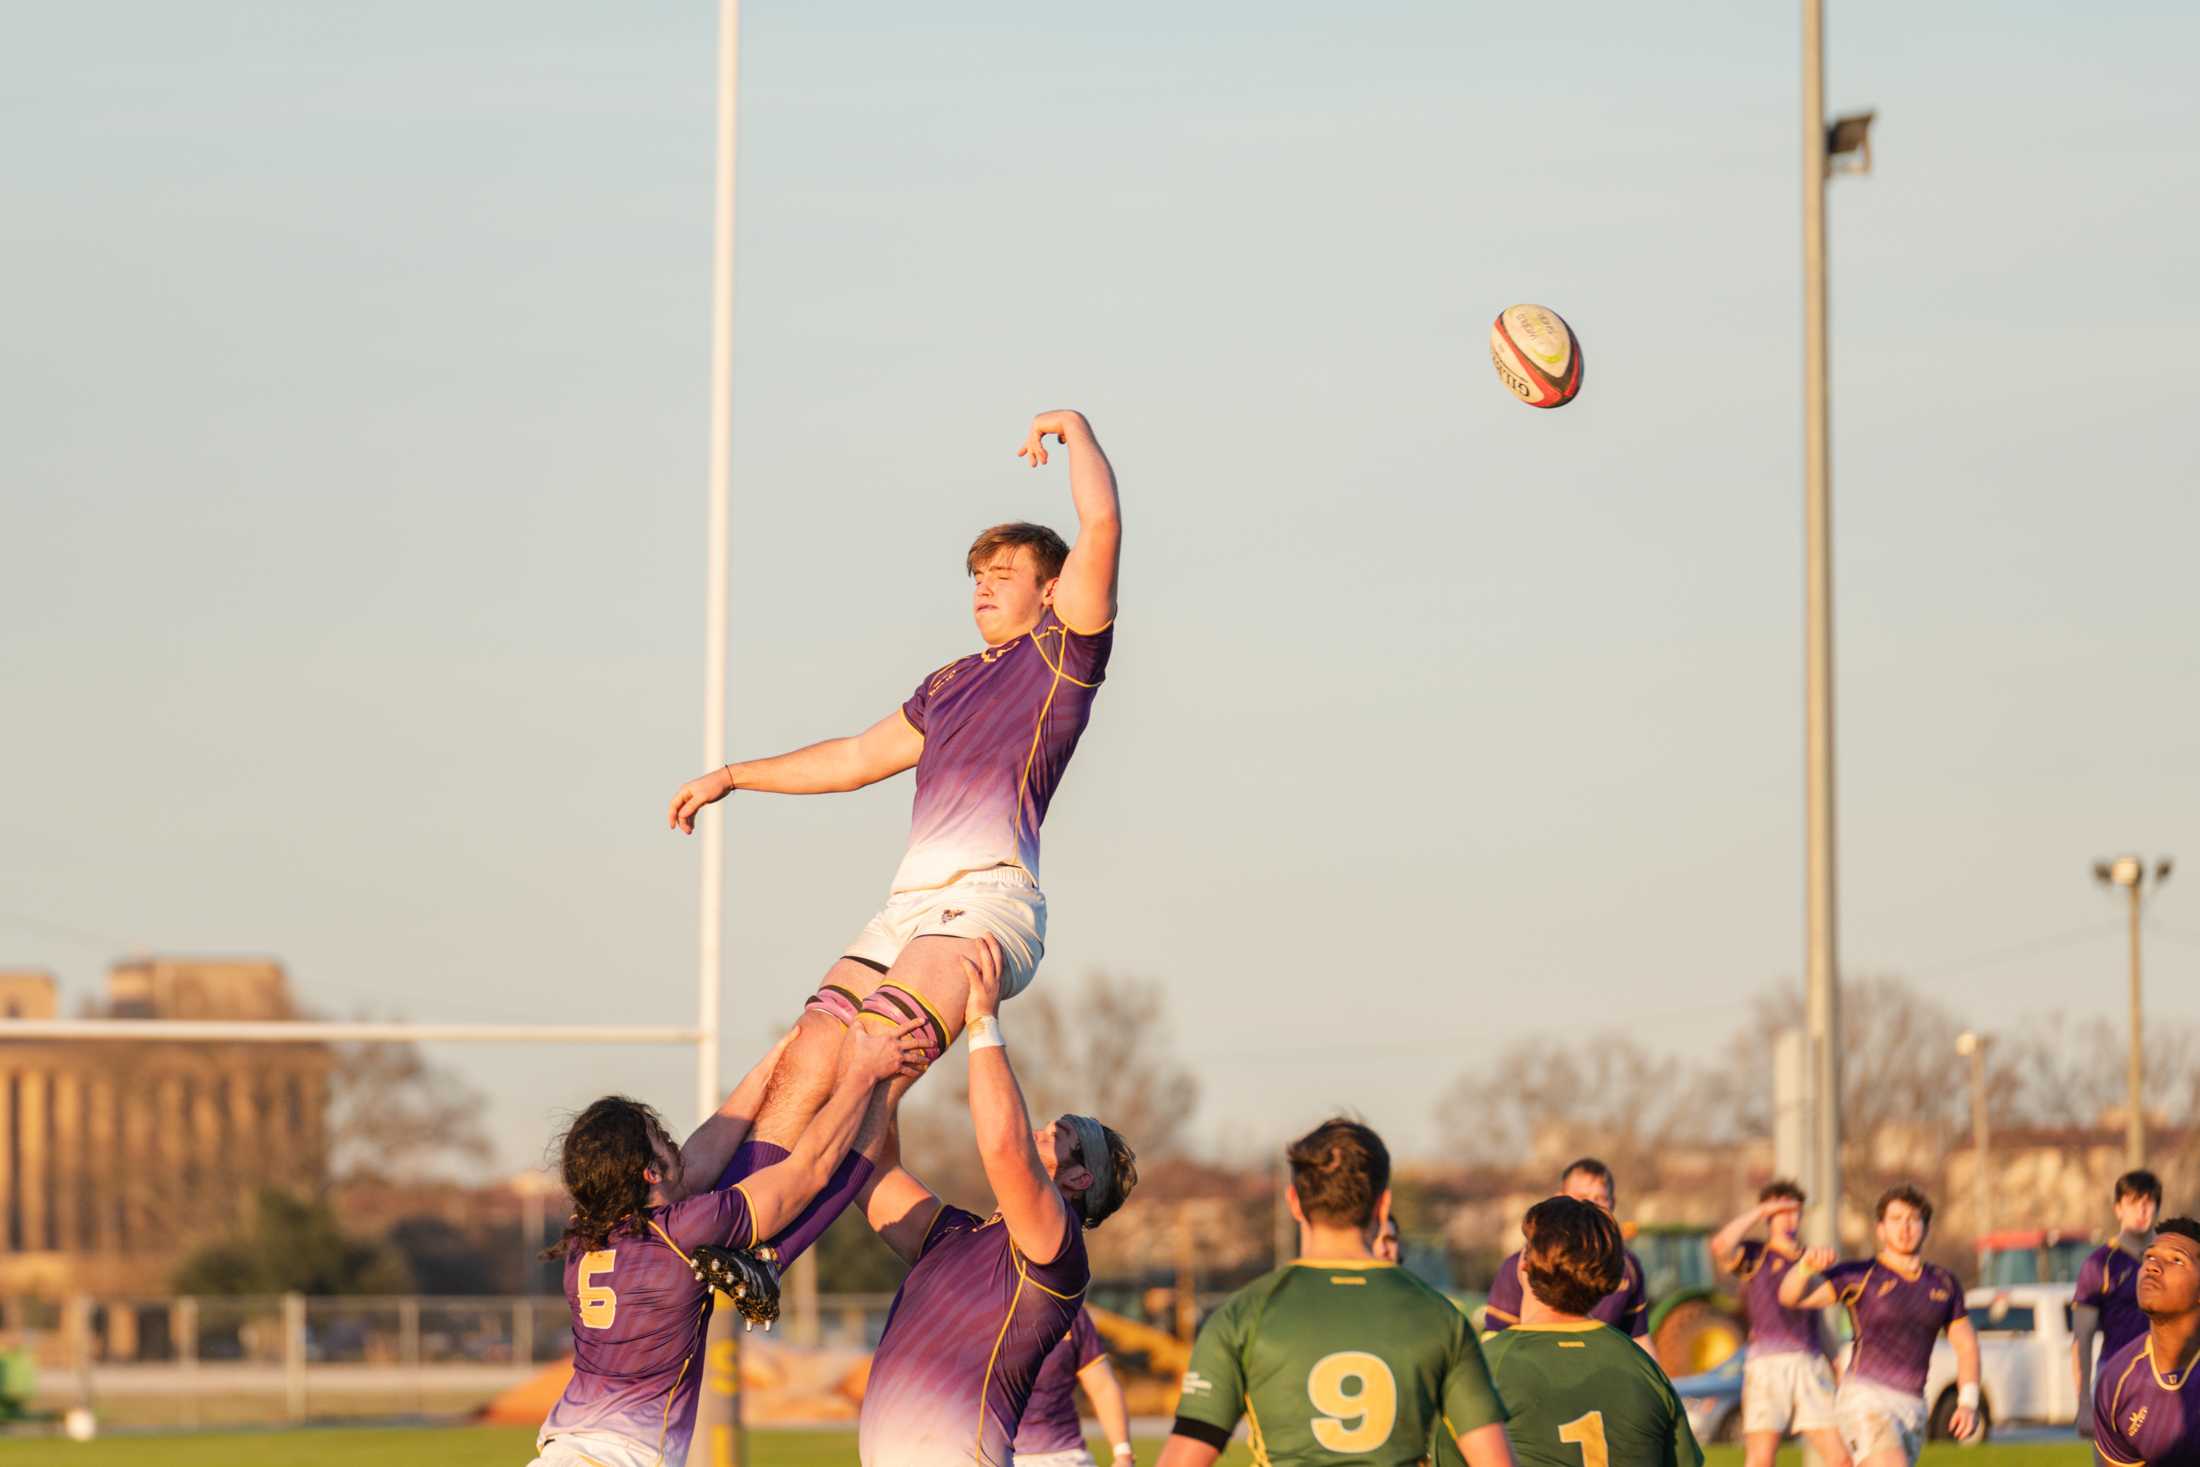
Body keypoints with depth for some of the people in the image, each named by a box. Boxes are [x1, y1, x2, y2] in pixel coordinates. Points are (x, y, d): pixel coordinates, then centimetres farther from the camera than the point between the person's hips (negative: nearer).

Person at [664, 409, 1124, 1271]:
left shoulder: (1061, 652, 8)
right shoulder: (951, 684, 31)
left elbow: (1100, 529, -6)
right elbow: (857, 757, 41)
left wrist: (1074, 430, 5)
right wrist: (734, 777, 43)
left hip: (987, 900, -8)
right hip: (909, 902, 8)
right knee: (801, 1071, -6)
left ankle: (755, 1257, -31)